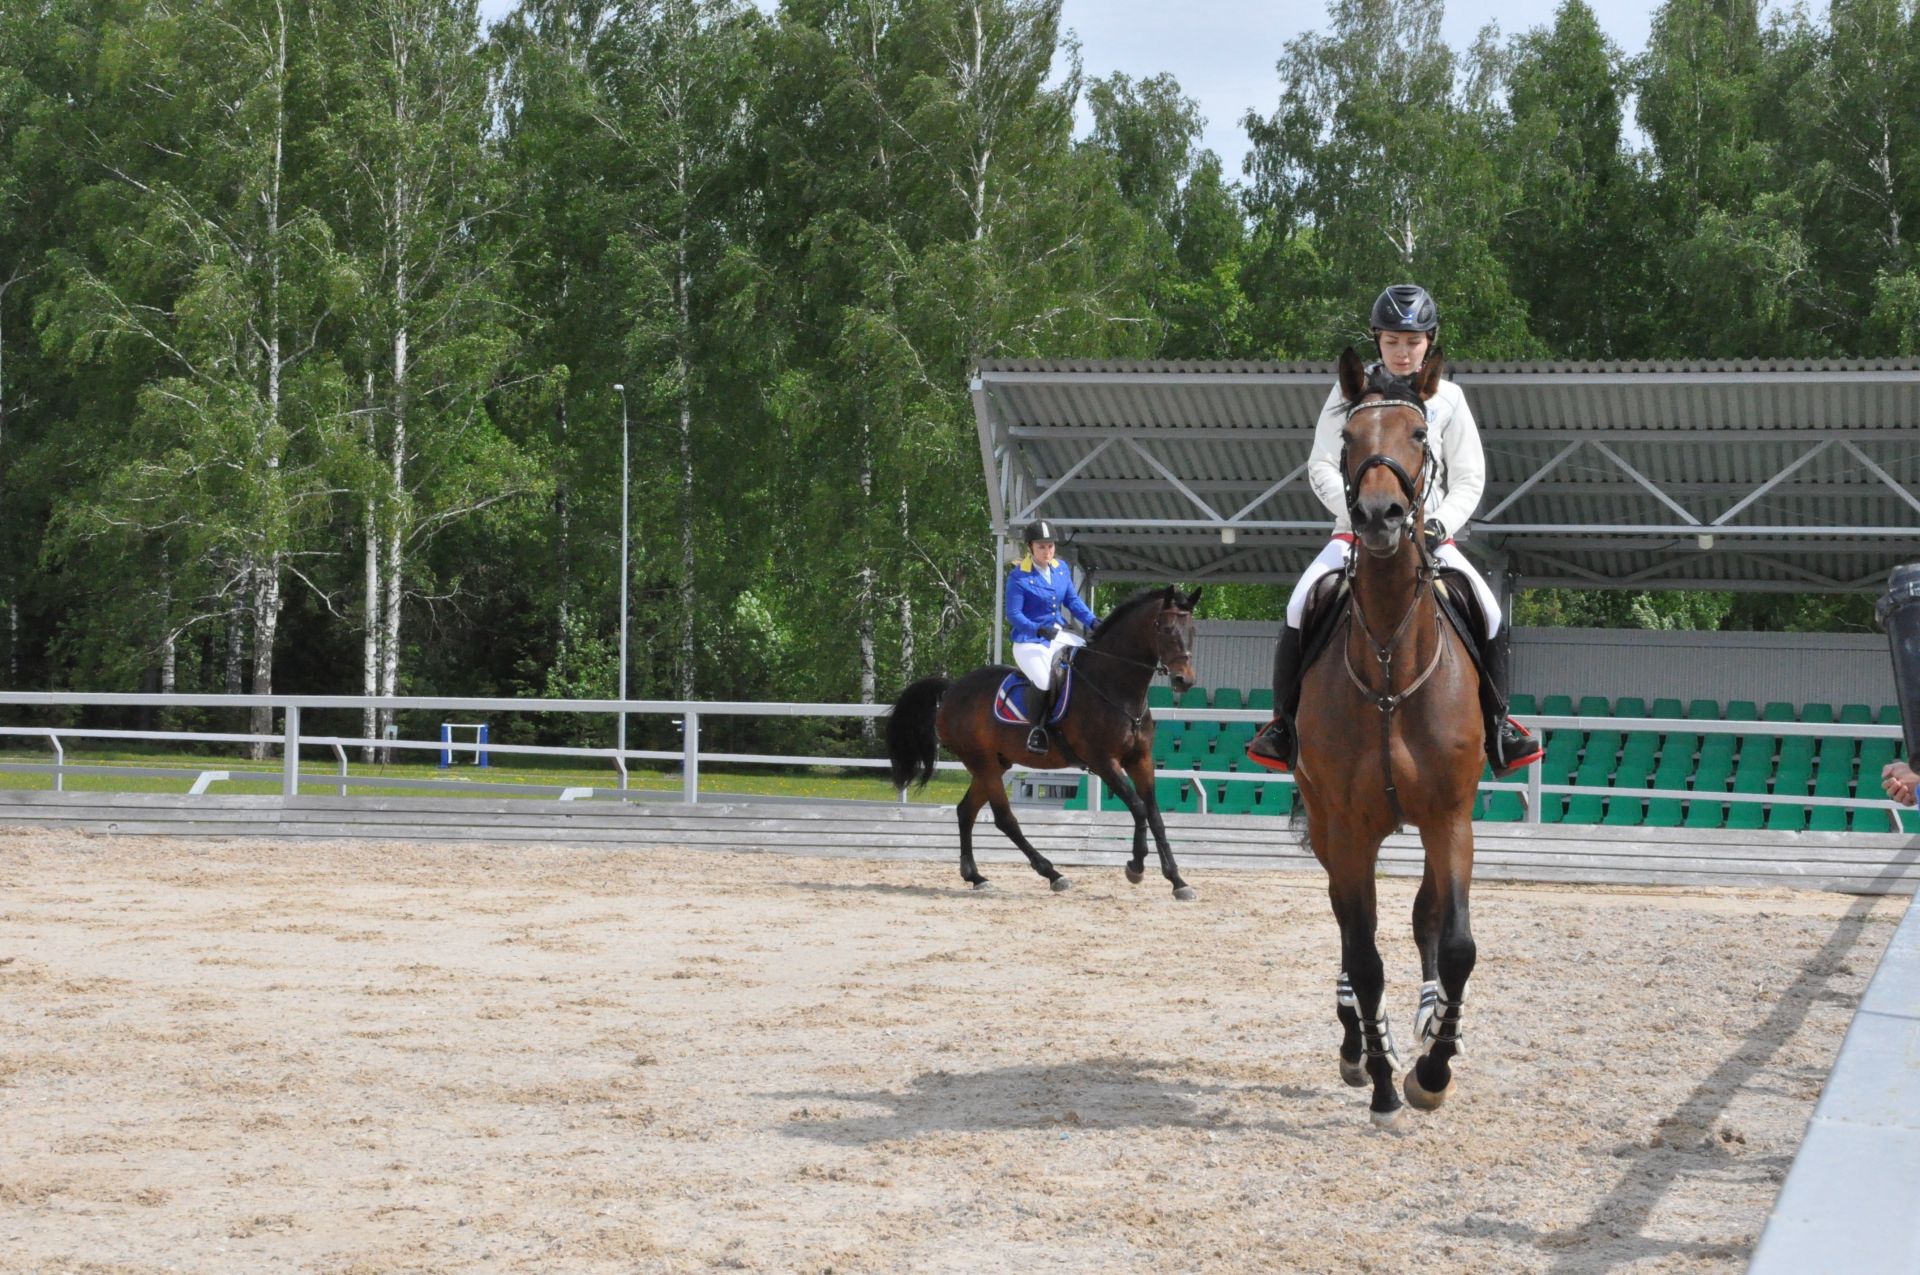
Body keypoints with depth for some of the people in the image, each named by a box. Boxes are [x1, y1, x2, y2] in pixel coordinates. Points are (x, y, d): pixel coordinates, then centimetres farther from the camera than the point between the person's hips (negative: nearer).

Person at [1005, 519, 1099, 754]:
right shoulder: (1018, 576, -12)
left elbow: (1073, 600, 13)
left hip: (1060, 635, 7)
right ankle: (1036, 730, -12)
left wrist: (1092, 621, -3)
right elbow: (1013, 614, -13)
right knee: (1045, 681, -31)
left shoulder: (1061, 568, 8)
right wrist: (1038, 629, -28)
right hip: (1029, 641, -7)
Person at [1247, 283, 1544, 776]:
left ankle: (1497, 723, -1)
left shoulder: (1447, 399, 5)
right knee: (1301, 605, -24)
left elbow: (1468, 480, 5)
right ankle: (1283, 722, -11)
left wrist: (1440, 523, -13)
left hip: (1428, 536, 1)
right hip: (1357, 531, -1)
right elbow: (1321, 466, 1)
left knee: (1489, 613, -19)